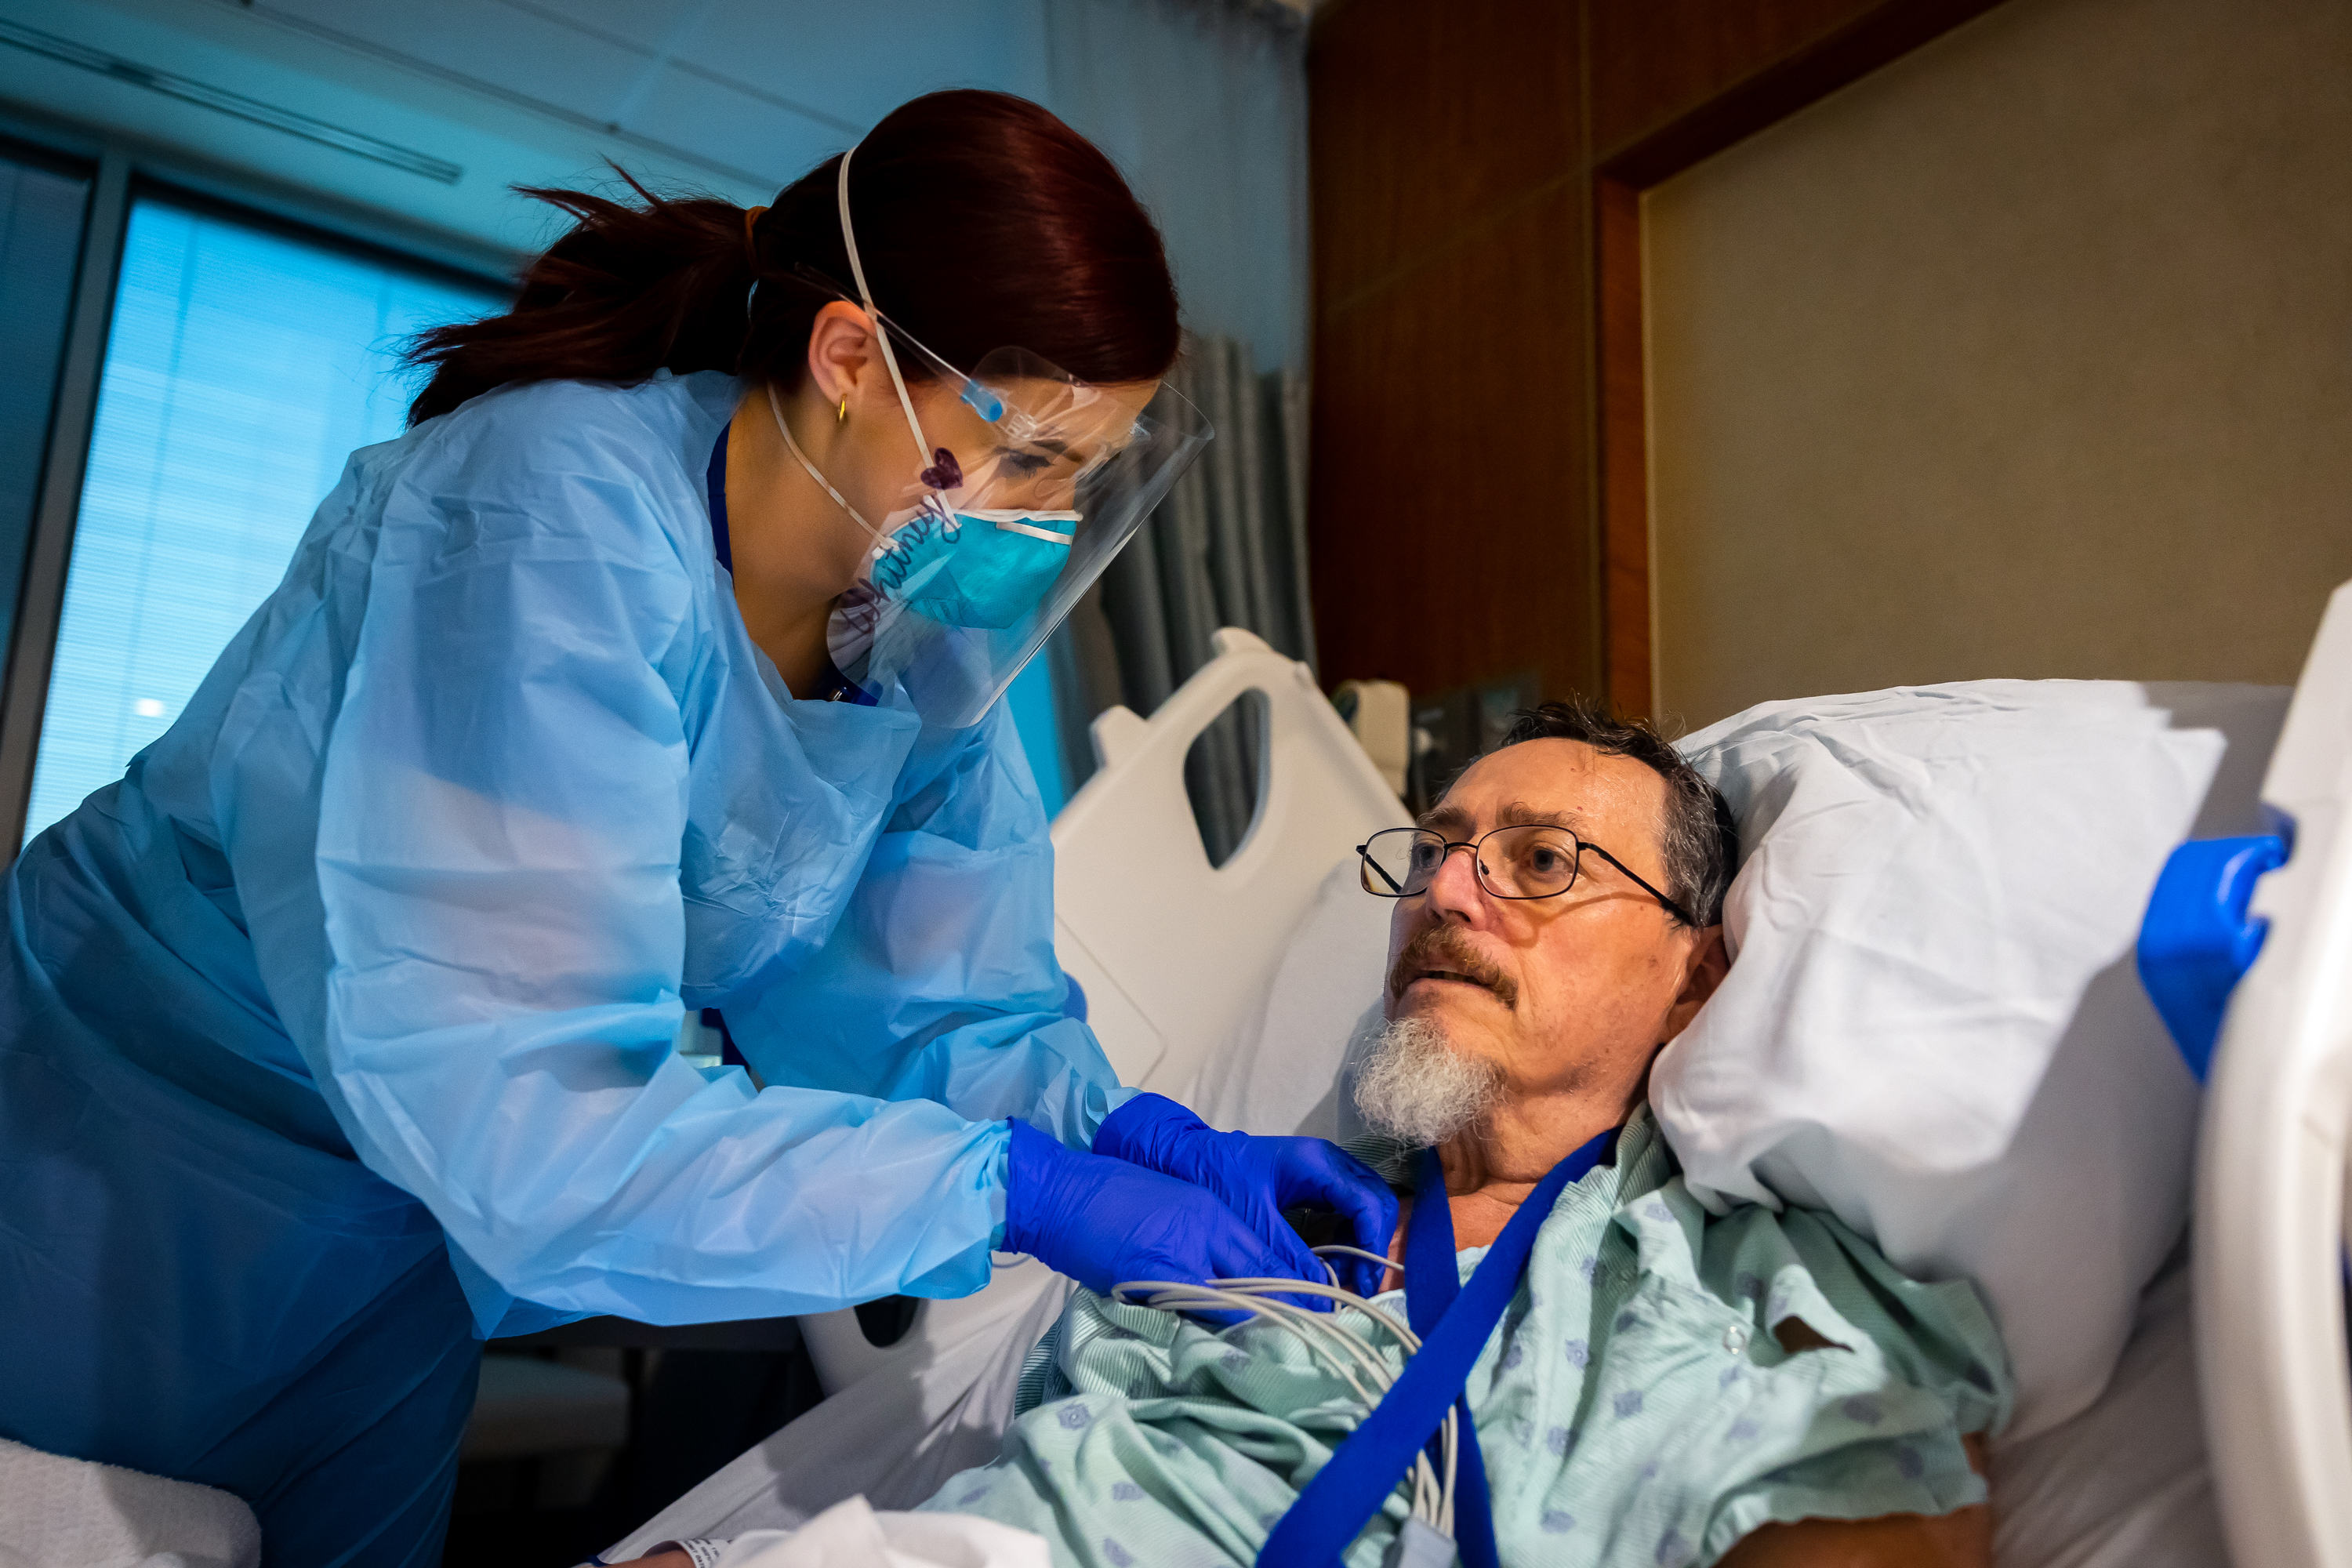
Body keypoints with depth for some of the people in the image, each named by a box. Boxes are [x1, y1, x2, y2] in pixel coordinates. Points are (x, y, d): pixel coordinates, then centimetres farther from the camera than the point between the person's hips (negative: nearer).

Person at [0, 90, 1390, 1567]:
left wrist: (1142, 1134, -27)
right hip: (128, 1171, -5)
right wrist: (1016, 1185, -38)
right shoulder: (559, 519, -33)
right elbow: (520, 1104, -38)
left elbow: (937, 1002, -10)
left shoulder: (938, 631, -11)